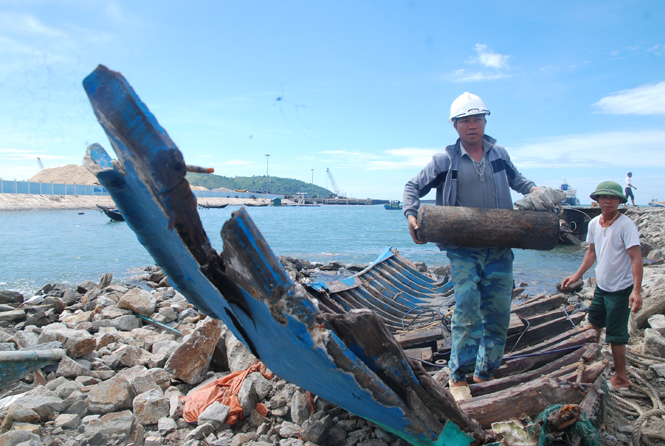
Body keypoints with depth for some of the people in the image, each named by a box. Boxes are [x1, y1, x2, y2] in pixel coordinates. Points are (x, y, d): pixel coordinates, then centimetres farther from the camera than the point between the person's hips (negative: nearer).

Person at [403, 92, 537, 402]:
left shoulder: (499, 154, 13)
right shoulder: (445, 160, 2)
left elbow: (515, 178, 31)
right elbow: (413, 187, 7)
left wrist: (535, 190, 10)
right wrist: (411, 214, -12)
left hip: (500, 248, 4)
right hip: (463, 249, -4)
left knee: (498, 312, 6)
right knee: (467, 309, -13)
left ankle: (484, 373, 22)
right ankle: (458, 377, 1)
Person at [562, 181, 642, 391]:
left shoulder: (626, 225, -19)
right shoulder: (594, 223, 2)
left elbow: (636, 258, -23)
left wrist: (636, 291, -30)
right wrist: (577, 276, 14)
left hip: (620, 289, -7)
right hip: (601, 286, 7)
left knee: (615, 335, 1)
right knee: (593, 325, 22)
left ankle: (621, 378, 19)